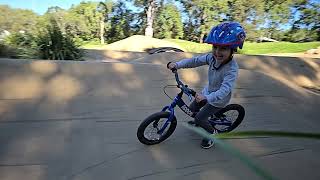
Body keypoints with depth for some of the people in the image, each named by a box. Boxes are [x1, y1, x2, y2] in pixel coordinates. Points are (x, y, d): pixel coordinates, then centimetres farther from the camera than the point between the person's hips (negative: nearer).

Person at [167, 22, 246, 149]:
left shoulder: (231, 69, -35)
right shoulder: (213, 57, -17)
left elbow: (223, 91, -42)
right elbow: (195, 61, -14)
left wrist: (206, 98, -56)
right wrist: (176, 65, -24)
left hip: (219, 99, -6)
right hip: (208, 91, 6)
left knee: (199, 119, -4)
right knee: (192, 108, 17)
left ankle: (212, 132, 24)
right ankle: (200, 121, 47)